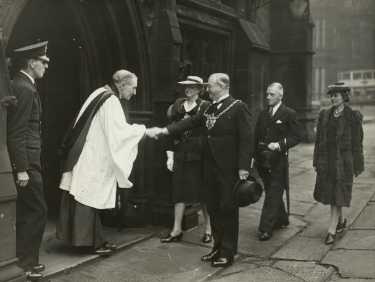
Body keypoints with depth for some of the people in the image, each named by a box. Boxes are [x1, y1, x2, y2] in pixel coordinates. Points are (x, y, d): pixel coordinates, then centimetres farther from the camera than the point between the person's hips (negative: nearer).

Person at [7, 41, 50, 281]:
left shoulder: (21, 86, 14)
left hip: (26, 161, 10)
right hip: (26, 161, -10)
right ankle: (26, 263, 6)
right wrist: (22, 169, -21)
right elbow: (17, 133, -21)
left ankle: (24, 259, 26)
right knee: (38, 210, -3)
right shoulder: (25, 89, -15)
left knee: (27, 211, 15)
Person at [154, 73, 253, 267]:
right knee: (213, 208, 13)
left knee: (228, 209, 2)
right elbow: (191, 121, 7)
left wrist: (243, 167, -18)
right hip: (210, 167, 7)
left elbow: (246, 139, -13)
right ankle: (218, 247, 27)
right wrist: (166, 130, -5)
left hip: (228, 169, -7)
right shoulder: (209, 109, 13)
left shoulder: (238, 107, -9)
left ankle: (228, 253, 15)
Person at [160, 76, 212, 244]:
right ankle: (177, 230, 14)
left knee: (203, 192, 5)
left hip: (199, 155, -4)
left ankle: (208, 229, 19)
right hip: (180, 155, 4)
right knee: (179, 192, 6)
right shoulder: (177, 106, 9)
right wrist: (170, 155, 5)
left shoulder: (205, 107, -3)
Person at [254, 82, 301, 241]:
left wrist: (280, 144, -20)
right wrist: (255, 156, 5)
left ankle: (266, 228, -4)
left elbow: (296, 137, -7)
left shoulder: (289, 114, -3)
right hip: (263, 159, 6)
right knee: (272, 192, 14)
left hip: (278, 160, -6)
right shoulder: (263, 114, 14)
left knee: (273, 194, -6)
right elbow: (256, 136, 14)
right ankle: (281, 220, 31)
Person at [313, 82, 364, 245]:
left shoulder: (353, 116, -2)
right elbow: (318, 139, 11)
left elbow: (357, 142, -2)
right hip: (326, 160, 5)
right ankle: (341, 221, 33)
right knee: (329, 193, 11)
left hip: (343, 160, -5)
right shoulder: (324, 115, 9)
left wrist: (357, 166, -2)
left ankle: (332, 230, -1)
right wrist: (316, 161, 9)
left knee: (338, 195, -4)